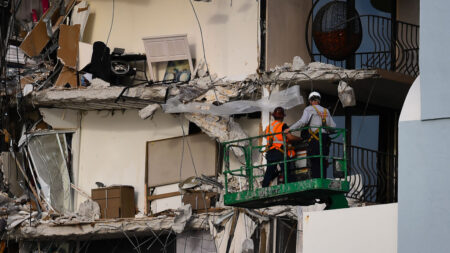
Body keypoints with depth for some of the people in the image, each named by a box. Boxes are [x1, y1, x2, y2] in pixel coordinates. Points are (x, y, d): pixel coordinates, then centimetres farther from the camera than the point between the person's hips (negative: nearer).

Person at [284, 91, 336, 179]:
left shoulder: (309, 109, 4)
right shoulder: (326, 111, 20)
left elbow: (303, 122, -11)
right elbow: (333, 126, 16)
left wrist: (290, 129, -5)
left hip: (315, 138, -5)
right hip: (325, 138, 5)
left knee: (315, 163, -8)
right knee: (323, 164, 6)